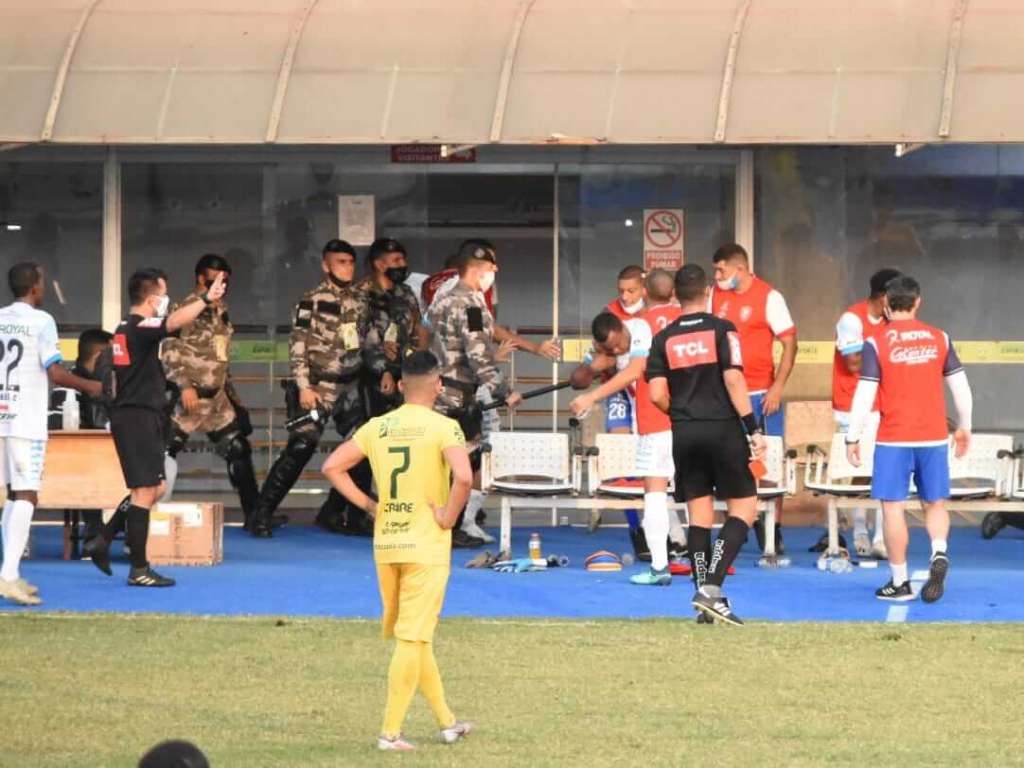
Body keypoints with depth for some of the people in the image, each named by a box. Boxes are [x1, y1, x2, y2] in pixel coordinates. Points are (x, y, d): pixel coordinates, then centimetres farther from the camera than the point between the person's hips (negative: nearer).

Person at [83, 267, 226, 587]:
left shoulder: (125, 329, 15)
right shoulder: (140, 329, -16)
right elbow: (173, 322, -36)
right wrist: (205, 300, -49)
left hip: (128, 414, 10)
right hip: (138, 418, -10)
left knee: (154, 488, 17)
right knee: (145, 491, -7)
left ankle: (102, 541, 19)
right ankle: (139, 570, -5)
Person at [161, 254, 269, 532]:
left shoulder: (221, 311, 15)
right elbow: (168, 352, -16)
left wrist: (231, 391, 21)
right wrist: (184, 386, -23)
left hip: (217, 396, 8)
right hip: (190, 396, -8)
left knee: (238, 451, 8)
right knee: (167, 450, -9)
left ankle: (254, 513, 14)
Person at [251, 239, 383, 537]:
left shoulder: (360, 300, 11)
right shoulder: (312, 301, -7)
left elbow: (371, 342, 19)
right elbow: (297, 347, -10)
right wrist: (303, 387, -17)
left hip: (350, 387, 7)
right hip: (319, 387, -7)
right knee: (300, 447, -16)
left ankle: (334, 513, 17)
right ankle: (262, 515, -11)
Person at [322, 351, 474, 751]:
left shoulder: (377, 427, 5)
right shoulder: (443, 427, -11)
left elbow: (332, 467, 6)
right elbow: (463, 477, -26)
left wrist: (369, 505, 9)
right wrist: (448, 516, -12)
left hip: (385, 544, 6)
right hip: (426, 546, -5)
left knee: (415, 637, 17)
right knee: (412, 639, -2)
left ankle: (447, 722, 27)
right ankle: (390, 731, -4)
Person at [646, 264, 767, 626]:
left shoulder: (664, 339, 4)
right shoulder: (722, 330, -6)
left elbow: (657, 395, 0)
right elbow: (734, 381, -14)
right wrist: (753, 429, -12)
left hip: (684, 433, 4)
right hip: (722, 429, -4)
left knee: (699, 513, 9)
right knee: (744, 507, 3)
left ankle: (705, 596, 8)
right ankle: (712, 586, -12)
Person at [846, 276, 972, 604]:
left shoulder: (876, 343, -6)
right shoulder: (939, 338, 3)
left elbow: (864, 395, -9)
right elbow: (961, 386, 7)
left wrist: (853, 438, -1)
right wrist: (963, 428, 21)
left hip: (894, 440, -3)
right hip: (934, 437, 3)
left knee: (893, 506, 5)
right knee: (934, 502, 15)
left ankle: (899, 583, 6)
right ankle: (939, 552, -13)